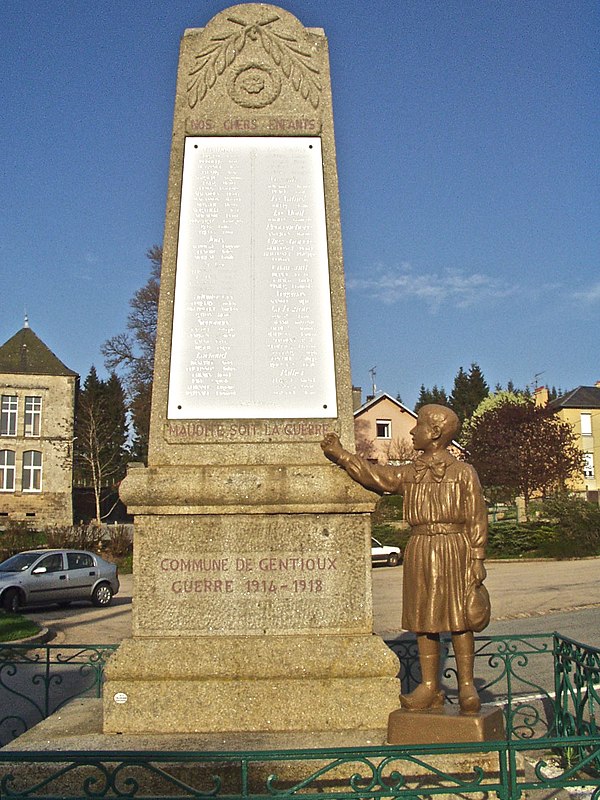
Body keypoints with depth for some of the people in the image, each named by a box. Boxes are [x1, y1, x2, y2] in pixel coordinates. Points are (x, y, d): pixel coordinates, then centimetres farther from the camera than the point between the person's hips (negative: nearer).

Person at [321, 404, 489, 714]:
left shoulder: (464, 473, 0)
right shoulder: (409, 474, 12)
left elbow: (477, 521, -1)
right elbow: (373, 475, 10)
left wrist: (477, 561, -6)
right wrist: (340, 454, 6)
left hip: (455, 551, -4)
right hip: (421, 552, 4)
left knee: (459, 619, 1)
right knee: (424, 619, 6)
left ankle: (467, 686, 12)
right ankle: (430, 687, 14)